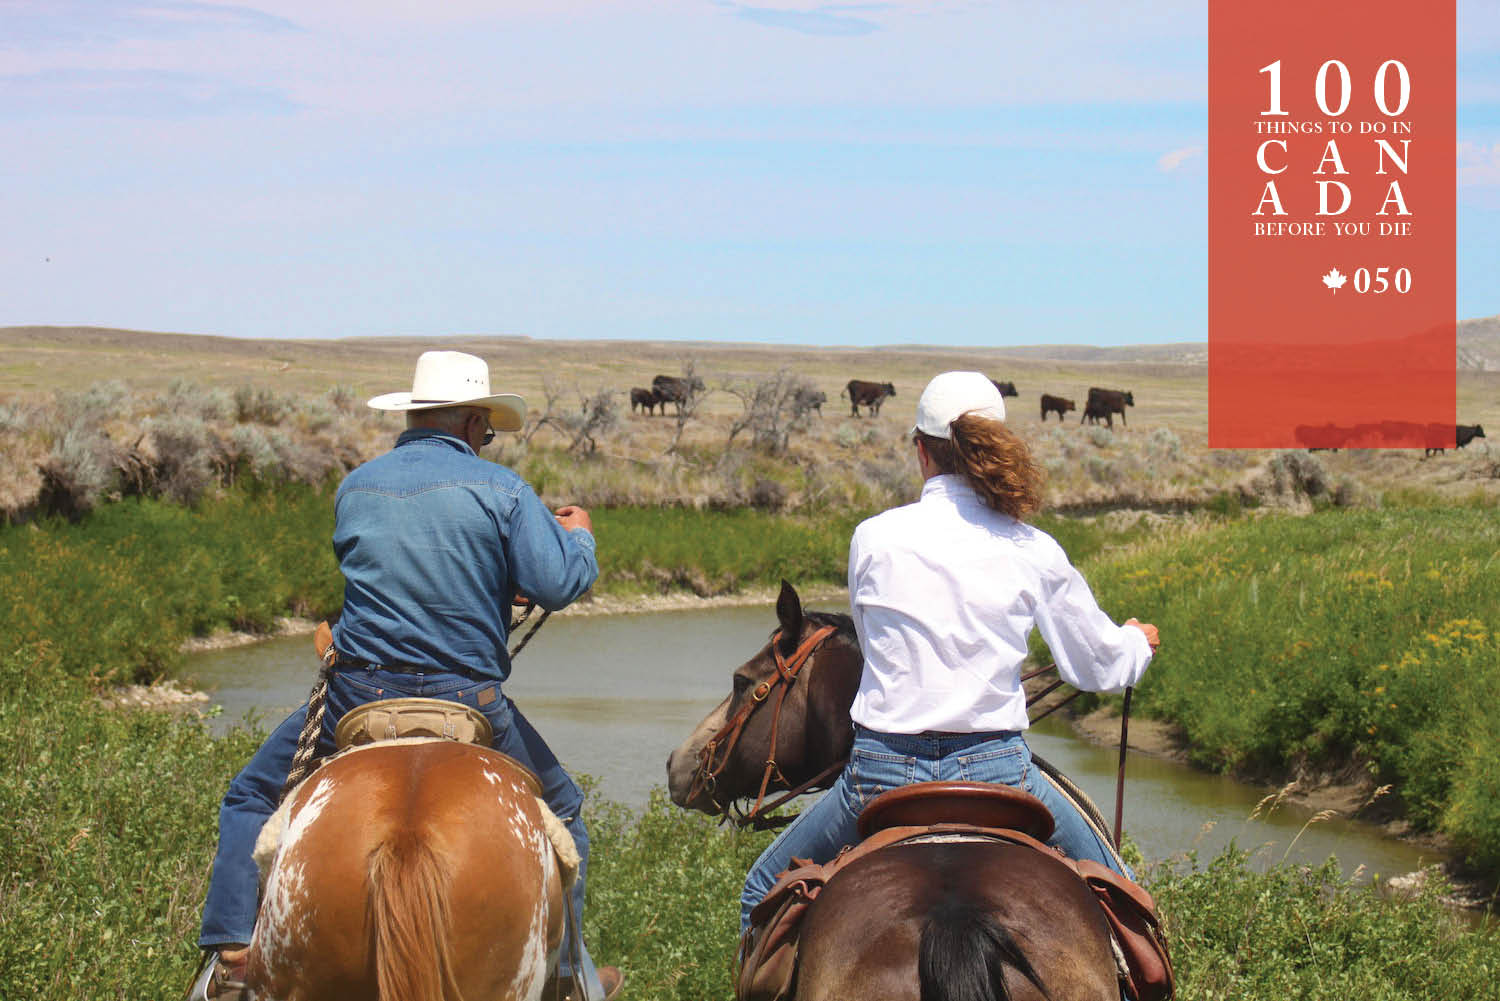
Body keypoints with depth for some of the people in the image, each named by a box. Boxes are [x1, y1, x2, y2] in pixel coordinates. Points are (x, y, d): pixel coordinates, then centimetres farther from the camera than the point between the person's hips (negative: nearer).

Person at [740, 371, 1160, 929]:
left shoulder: (874, 538, -3)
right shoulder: (1034, 552, -1)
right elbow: (1101, 667, 12)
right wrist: (1138, 643, 37)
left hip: (883, 771, 0)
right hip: (997, 769, 0)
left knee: (764, 894, 22)